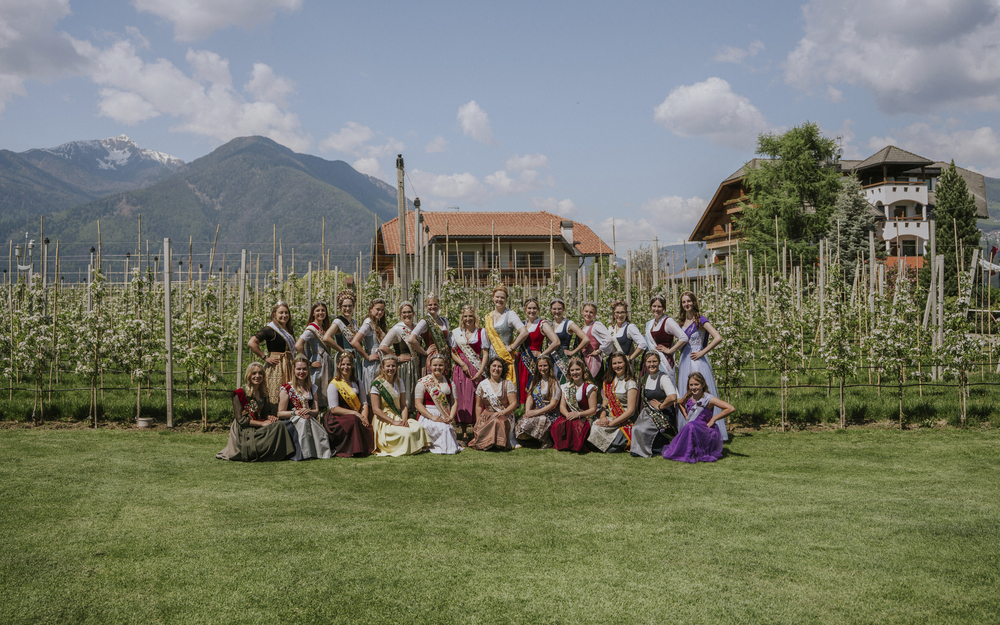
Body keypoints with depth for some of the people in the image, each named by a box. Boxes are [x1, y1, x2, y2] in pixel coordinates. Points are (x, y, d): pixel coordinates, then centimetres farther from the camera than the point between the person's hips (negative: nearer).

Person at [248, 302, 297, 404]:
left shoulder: (290, 330, 14)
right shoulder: (270, 329, -9)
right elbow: (251, 343, -19)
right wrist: (265, 358, -15)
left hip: (288, 367, 7)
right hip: (275, 367, -7)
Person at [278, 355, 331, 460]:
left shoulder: (313, 388, 16)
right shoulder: (287, 389, 2)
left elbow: (316, 411, 12)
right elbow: (280, 413, 0)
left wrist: (308, 411, -12)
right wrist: (295, 412, -18)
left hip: (309, 421, 3)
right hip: (291, 422, -3)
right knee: (302, 421, -36)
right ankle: (302, 453, -35)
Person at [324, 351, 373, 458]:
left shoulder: (357, 382, 16)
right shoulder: (333, 385, -3)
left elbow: (364, 403, 11)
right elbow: (334, 409, -11)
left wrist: (364, 417, -10)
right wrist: (355, 413, -18)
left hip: (356, 417, 5)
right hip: (337, 419, -5)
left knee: (369, 427, -27)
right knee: (354, 421, -36)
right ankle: (353, 451, -22)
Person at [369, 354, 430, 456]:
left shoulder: (398, 382, 11)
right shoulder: (377, 384, -8)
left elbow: (403, 405, 11)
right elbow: (376, 410, -12)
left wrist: (404, 420, -10)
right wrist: (393, 422, -18)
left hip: (398, 417, 6)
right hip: (384, 421, -6)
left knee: (419, 428, -23)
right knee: (406, 432, -31)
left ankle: (418, 448, -4)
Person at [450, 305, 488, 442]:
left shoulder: (481, 332, 5)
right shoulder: (456, 332, 10)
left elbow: (485, 353, 1)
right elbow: (453, 353, 8)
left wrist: (481, 370, -10)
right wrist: (463, 364, -8)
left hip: (476, 369, -1)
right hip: (460, 369, 1)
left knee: (476, 399, -5)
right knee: (461, 398, -3)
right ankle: (464, 433, 1)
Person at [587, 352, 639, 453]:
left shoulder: (630, 383, -4)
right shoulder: (608, 383, 15)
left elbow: (631, 410, -11)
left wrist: (611, 423, -17)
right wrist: (603, 417, -9)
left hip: (625, 422, -5)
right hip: (609, 418, 5)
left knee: (598, 428, -29)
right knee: (594, 425, -27)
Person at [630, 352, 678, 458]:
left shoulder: (663, 378, -12)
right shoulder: (646, 378, 12)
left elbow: (673, 397, -27)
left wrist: (660, 406, -13)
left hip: (662, 416, -7)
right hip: (648, 413, 7)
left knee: (640, 429, -26)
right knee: (635, 428, -17)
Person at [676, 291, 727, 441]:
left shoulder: (700, 320, -7)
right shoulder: (683, 322, 14)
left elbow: (718, 338, -16)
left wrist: (702, 352, -14)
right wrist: (680, 359, 12)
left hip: (697, 361, -7)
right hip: (684, 361, 7)